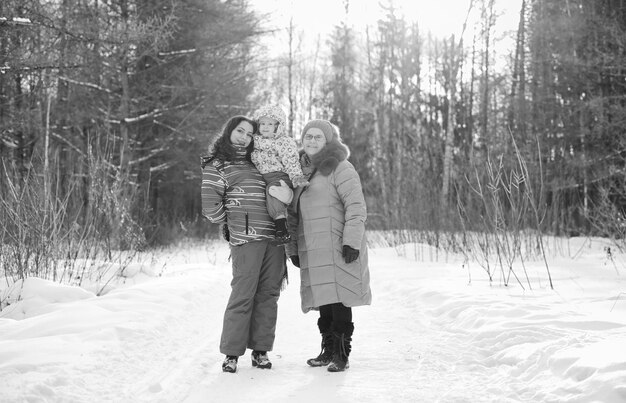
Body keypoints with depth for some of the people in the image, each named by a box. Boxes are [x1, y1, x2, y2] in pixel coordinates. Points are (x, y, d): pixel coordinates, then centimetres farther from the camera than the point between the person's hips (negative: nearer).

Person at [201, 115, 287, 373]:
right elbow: (210, 206, -4)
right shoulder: (217, 165, 3)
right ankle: (232, 353, 0)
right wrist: (230, 224, 6)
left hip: (274, 236, 6)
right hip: (246, 238, -6)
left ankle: (260, 349, 12)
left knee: (268, 294, 5)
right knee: (242, 295, -9)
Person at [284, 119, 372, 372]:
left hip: (338, 248, -6)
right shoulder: (301, 171, 19)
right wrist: (292, 248, 18)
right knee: (324, 303, 9)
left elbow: (356, 207, -10)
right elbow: (293, 213, 22)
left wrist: (352, 242, -17)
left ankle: (341, 355, 0)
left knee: (338, 301, -8)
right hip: (312, 251, 6)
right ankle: (328, 350, 20)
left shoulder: (340, 168, -3)